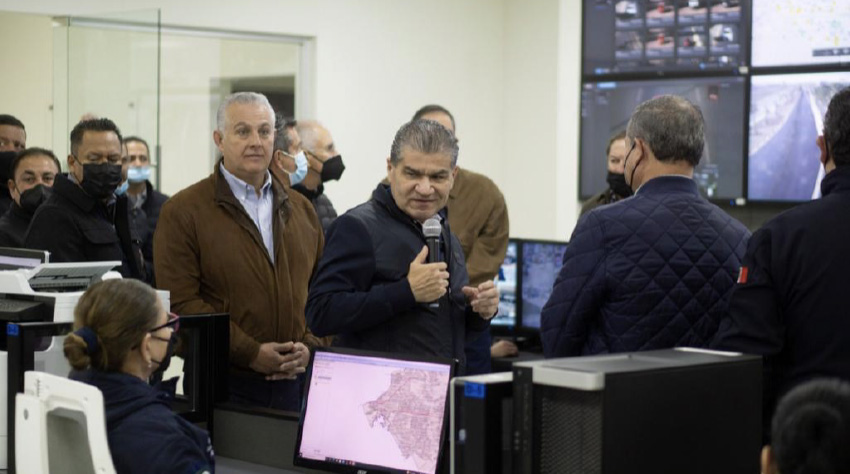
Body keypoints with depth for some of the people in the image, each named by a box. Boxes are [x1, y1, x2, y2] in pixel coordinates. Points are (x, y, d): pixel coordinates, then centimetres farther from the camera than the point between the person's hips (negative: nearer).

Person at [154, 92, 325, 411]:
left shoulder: (300, 208, 15)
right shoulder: (183, 211, -2)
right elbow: (181, 302, -11)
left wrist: (310, 346, -2)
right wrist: (250, 353, -15)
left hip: (294, 381, 4)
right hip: (224, 384, -4)